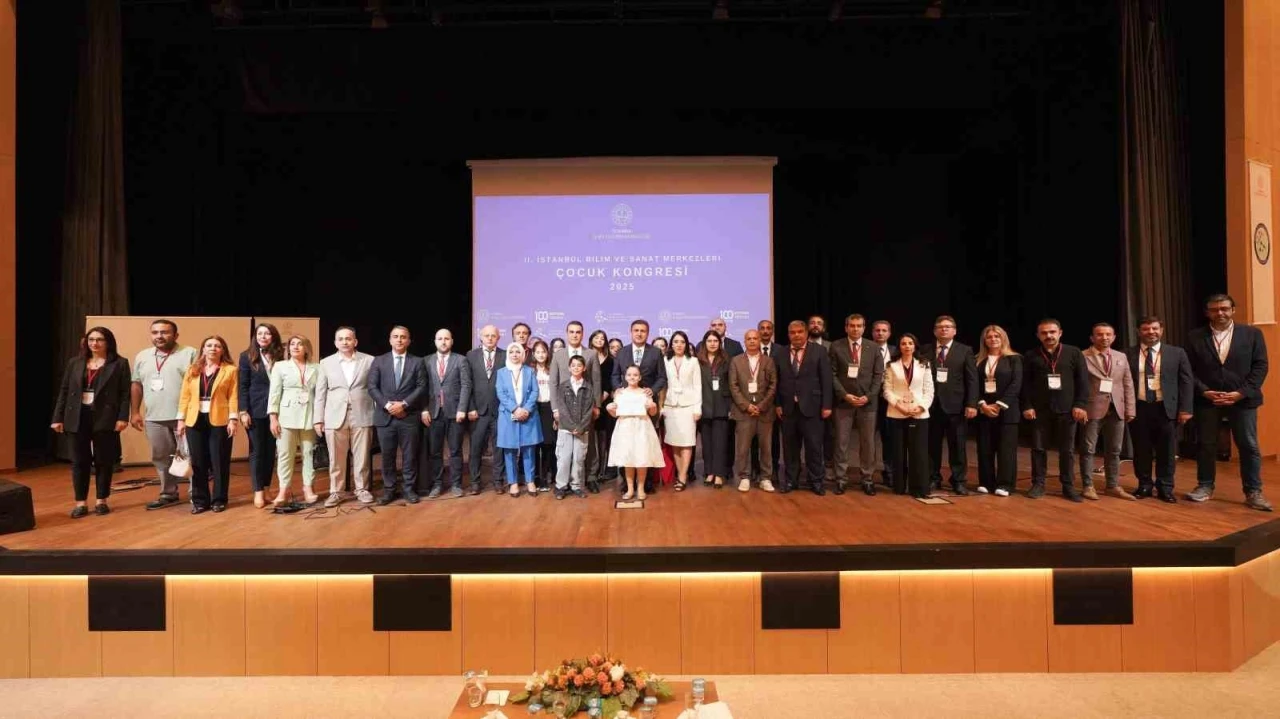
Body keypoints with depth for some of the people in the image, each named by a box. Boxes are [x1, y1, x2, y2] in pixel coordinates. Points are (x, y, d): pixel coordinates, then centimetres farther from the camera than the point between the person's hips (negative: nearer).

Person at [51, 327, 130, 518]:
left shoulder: (119, 363, 1)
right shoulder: (74, 363, 12)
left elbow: (125, 393, -4)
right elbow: (64, 391, 12)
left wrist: (122, 417, -13)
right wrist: (58, 418, 6)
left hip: (105, 419, -3)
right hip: (77, 419, 3)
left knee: (103, 461, 4)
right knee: (79, 461, 5)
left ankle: (101, 501, 15)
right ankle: (81, 503, 12)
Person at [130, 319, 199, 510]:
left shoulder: (189, 354, -3)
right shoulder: (142, 357, 13)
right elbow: (136, 385, 16)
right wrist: (135, 413, 10)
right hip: (154, 418, 5)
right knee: (161, 458, 12)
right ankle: (168, 494, 23)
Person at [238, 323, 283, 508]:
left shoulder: (279, 356, 6)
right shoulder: (247, 356, 2)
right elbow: (243, 386, -2)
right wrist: (243, 411, -9)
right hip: (255, 410, -2)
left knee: (271, 451, 6)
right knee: (256, 451, 1)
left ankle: (266, 488, 14)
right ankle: (258, 491, 6)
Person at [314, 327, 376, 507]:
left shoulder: (369, 361, 5)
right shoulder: (326, 363, 8)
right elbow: (320, 393, 7)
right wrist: (318, 419, 3)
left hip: (362, 416, -1)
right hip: (335, 417, 1)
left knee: (362, 457, 3)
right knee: (336, 459, 4)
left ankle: (362, 489, 15)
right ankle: (335, 492, 13)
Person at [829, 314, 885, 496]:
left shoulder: (873, 347, 7)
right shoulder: (836, 347, 2)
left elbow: (878, 375, 4)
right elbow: (832, 375, -1)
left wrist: (868, 396, -8)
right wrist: (845, 395, -11)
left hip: (868, 402, 1)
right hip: (843, 401, -1)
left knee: (868, 443, 5)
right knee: (841, 443, 2)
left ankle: (867, 480, 14)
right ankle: (841, 479, 9)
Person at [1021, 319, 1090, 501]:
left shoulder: (1074, 353, 4)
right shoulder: (1031, 356, 4)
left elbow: (1083, 380, 2)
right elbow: (1025, 383, 3)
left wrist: (1080, 405, -6)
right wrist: (1027, 406, -4)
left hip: (1067, 410, 0)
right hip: (1040, 410, 0)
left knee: (1067, 450, 5)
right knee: (1038, 448, 3)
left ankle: (1068, 486, 13)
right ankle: (1038, 484, 12)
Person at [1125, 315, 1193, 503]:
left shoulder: (1177, 353, 5)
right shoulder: (1128, 354, 3)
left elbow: (1187, 382, 4)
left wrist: (1185, 409, -3)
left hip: (1166, 408, 0)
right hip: (1138, 408, 0)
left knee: (1166, 451, 6)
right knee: (1141, 450, 7)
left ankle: (1165, 488, 18)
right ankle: (1144, 485, 20)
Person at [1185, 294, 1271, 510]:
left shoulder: (1252, 334, 3)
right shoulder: (1195, 338, 3)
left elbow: (1260, 366, -1)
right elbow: (1189, 370, 2)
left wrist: (1241, 392, -12)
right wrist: (1204, 391, -11)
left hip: (1242, 399, 0)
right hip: (1207, 400, 1)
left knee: (1249, 447, 2)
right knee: (1206, 445, 8)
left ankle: (1253, 492, 11)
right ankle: (1205, 487, 20)